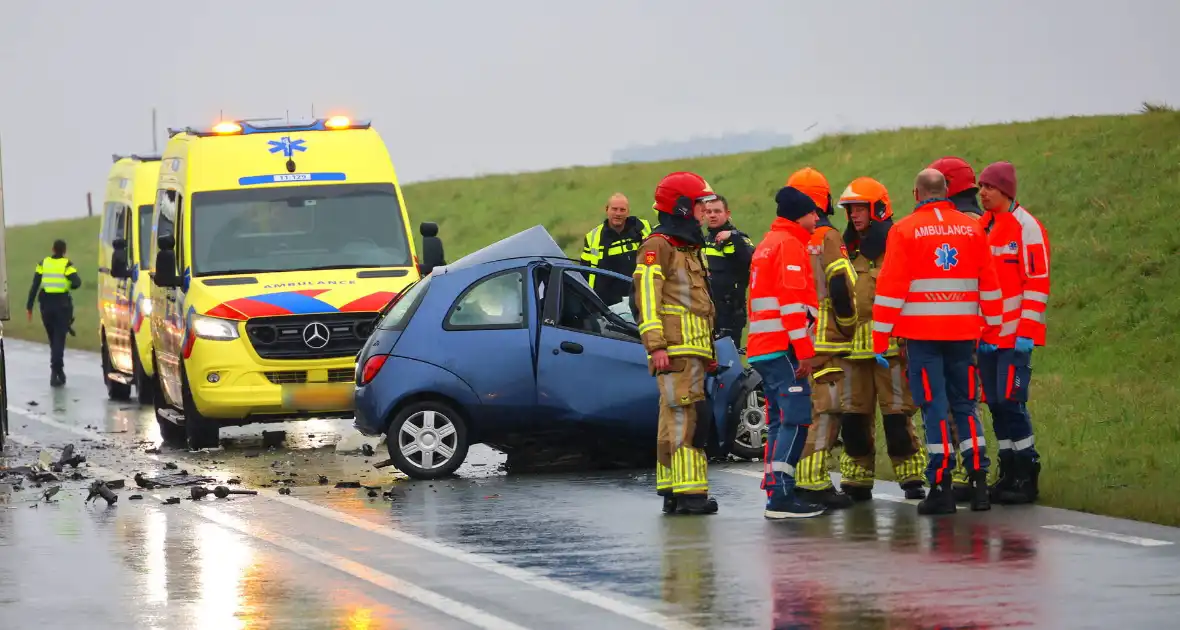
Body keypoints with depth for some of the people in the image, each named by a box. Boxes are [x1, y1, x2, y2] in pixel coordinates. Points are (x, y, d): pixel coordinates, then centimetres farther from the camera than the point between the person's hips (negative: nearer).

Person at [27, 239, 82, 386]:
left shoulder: (43, 264, 7)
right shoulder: (67, 265, -2)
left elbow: (34, 286, 2)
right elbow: (77, 282, -15)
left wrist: (29, 306, 3)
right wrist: (70, 285, 9)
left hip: (46, 304, 3)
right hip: (62, 304, -3)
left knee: (53, 339, 16)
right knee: (59, 339, -3)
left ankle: (58, 370, 24)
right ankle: (55, 371, -16)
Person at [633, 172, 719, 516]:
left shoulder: (689, 248, 24)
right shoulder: (658, 246, -8)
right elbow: (647, 296, -17)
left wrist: (709, 352, 27)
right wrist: (655, 345, -24)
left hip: (693, 351, 10)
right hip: (675, 351, -10)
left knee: (674, 420, 10)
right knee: (687, 416, -15)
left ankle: (672, 493, 12)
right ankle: (688, 492, -20)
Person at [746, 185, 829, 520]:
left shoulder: (767, 244, 22)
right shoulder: (790, 244, -8)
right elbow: (792, 302, -17)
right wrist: (804, 350, -17)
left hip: (762, 348, 10)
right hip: (783, 347, -10)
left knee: (780, 421, 12)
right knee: (796, 419, -13)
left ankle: (776, 493, 11)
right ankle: (781, 496, -20)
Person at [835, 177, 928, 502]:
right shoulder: (847, 251, 15)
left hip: (891, 344, -6)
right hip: (854, 346, 6)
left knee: (898, 413, -6)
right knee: (853, 414, 5)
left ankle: (912, 477, 0)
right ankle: (856, 482, 12)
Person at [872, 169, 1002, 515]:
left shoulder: (905, 230, -3)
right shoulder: (973, 228, 7)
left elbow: (890, 288, -6)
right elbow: (989, 284, 9)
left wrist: (880, 339, -3)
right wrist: (991, 329, 18)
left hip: (922, 333, -3)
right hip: (963, 331, 3)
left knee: (935, 408, -2)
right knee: (965, 406, 12)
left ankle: (941, 488, -5)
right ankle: (978, 483, 7)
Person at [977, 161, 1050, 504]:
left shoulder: (1026, 227, -8)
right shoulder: (983, 226, 14)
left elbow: (1037, 283, -11)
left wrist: (1026, 333, -16)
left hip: (1015, 336, -7)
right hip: (987, 335, 7)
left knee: (1011, 402, -10)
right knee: (996, 403, 7)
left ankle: (1027, 474, -3)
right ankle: (1009, 473, 13)